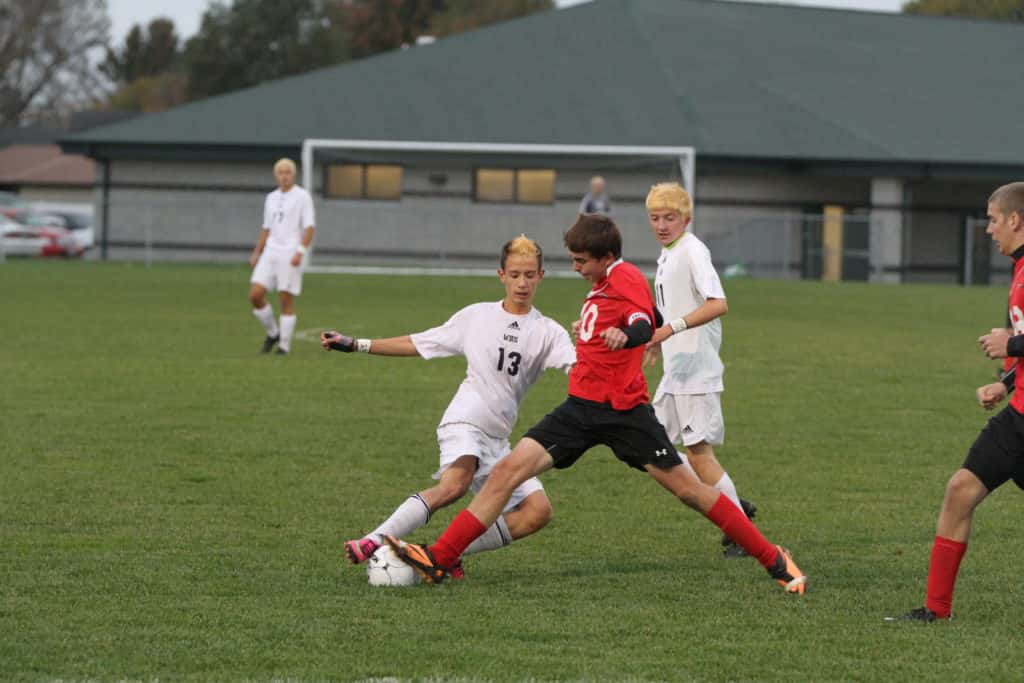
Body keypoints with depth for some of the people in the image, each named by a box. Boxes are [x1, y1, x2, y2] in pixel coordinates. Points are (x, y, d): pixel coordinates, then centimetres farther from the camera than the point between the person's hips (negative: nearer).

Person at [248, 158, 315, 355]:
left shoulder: (302, 197, -3)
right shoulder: (271, 198, 16)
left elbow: (309, 227, -9)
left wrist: (300, 252, -20)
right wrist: (256, 253, 16)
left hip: (291, 255, -6)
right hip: (270, 253, 6)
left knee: (286, 301, -4)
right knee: (255, 295, -6)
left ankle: (284, 345, 4)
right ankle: (273, 333, 14)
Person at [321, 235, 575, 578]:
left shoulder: (547, 332, 8)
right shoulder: (477, 316, 7)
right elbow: (417, 344, 13)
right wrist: (355, 345, 10)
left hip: (497, 439, 4)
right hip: (463, 423, -4)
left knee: (537, 511, -13)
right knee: (456, 483, -34)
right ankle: (373, 543, -40)